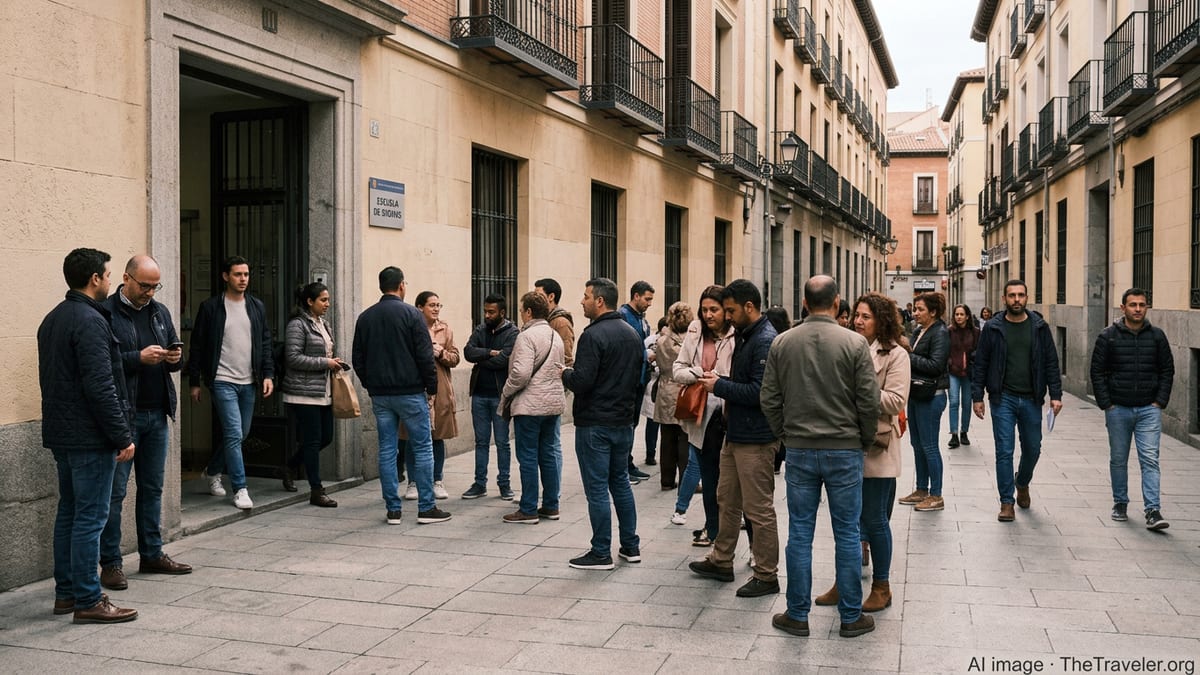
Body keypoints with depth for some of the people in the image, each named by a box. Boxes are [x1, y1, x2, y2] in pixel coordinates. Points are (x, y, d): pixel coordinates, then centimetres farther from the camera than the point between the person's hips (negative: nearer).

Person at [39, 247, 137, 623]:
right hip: (90, 437, -10)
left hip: (61, 433, 10)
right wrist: (123, 436, -18)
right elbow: (100, 387, -22)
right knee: (90, 517, -5)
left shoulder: (52, 319, 14)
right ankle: (88, 601, 0)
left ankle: (66, 593, 23)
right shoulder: (90, 321, -17)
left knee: (69, 512, 15)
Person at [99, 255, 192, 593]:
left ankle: (152, 554, 24)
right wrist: (139, 358, -21)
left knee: (152, 488, 14)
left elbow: (175, 361, 19)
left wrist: (175, 358, -3)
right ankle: (110, 563, 8)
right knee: (115, 491, 0)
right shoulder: (105, 312, -8)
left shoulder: (160, 311, 13)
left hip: (156, 413, 7)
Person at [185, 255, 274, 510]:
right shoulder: (210, 307, -3)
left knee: (241, 434, 13)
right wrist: (194, 382, -2)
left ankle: (213, 471, 35)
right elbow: (197, 346, -1)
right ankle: (240, 489, -2)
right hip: (223, 381, -5)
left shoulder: (257, 307, 9)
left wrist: (268, 374, 2)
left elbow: (265, 343, 12)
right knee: (234, 434, -10)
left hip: (248, 382, 5)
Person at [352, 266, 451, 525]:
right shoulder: (411, 314, -7)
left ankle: (393, 510, 10)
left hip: (379, 395, 5)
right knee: (422, 448, 2)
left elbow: (357, 358, 11)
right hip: (410, 392, -5)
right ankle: (426, 508, 3)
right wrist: (431, 389, -2)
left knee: (387, 451, 8)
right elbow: (425, 356, -11)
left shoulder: (365, 317, 8)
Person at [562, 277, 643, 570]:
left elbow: (582, 382, -23)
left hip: (595, 424, -8)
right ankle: (631, 546, 23)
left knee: (597, 487, -1)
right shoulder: (632, 334, 9)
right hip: (624, 420, 8)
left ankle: (601, 553, 5)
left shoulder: (593, 335, -18)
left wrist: (565, 373, -4)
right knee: (621, 482, 18)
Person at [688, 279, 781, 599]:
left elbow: (759, 392, -26)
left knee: (759, 509, 0)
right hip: (736, 433, 10)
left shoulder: (766, 341, -19)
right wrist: (720, 381, 0)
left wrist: (720, 386, -16)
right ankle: (721, 561, 32)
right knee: (727, 500, 19)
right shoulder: (745, 336, 12)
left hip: (756, 438, -10)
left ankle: (766, 575, 12)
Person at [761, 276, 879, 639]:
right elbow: (869, 401, -8)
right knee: (847, 534, 7)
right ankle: (851, 617, 16)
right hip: (844, 449, -2)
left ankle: (797, 615, 16)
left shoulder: (782, 342, -1)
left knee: (800, 534, 8)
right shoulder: (855, 343, -9)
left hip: (799, 450, 2)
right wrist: (866, 439, 8)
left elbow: (769, 399, 2)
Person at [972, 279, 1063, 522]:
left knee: (1032, 449, 12)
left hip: (1031, 399, 2)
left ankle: (1022, 483, 41)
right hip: (1003, 399, -2)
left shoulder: (1039, 327, 3)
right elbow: (980, 364, 2)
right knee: (1004, 451, -3)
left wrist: (1055, 395, -3)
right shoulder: (993, 328, -1)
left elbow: (1051, 363, 4)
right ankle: (1007, 502, 6)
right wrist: (977, 396, -2)